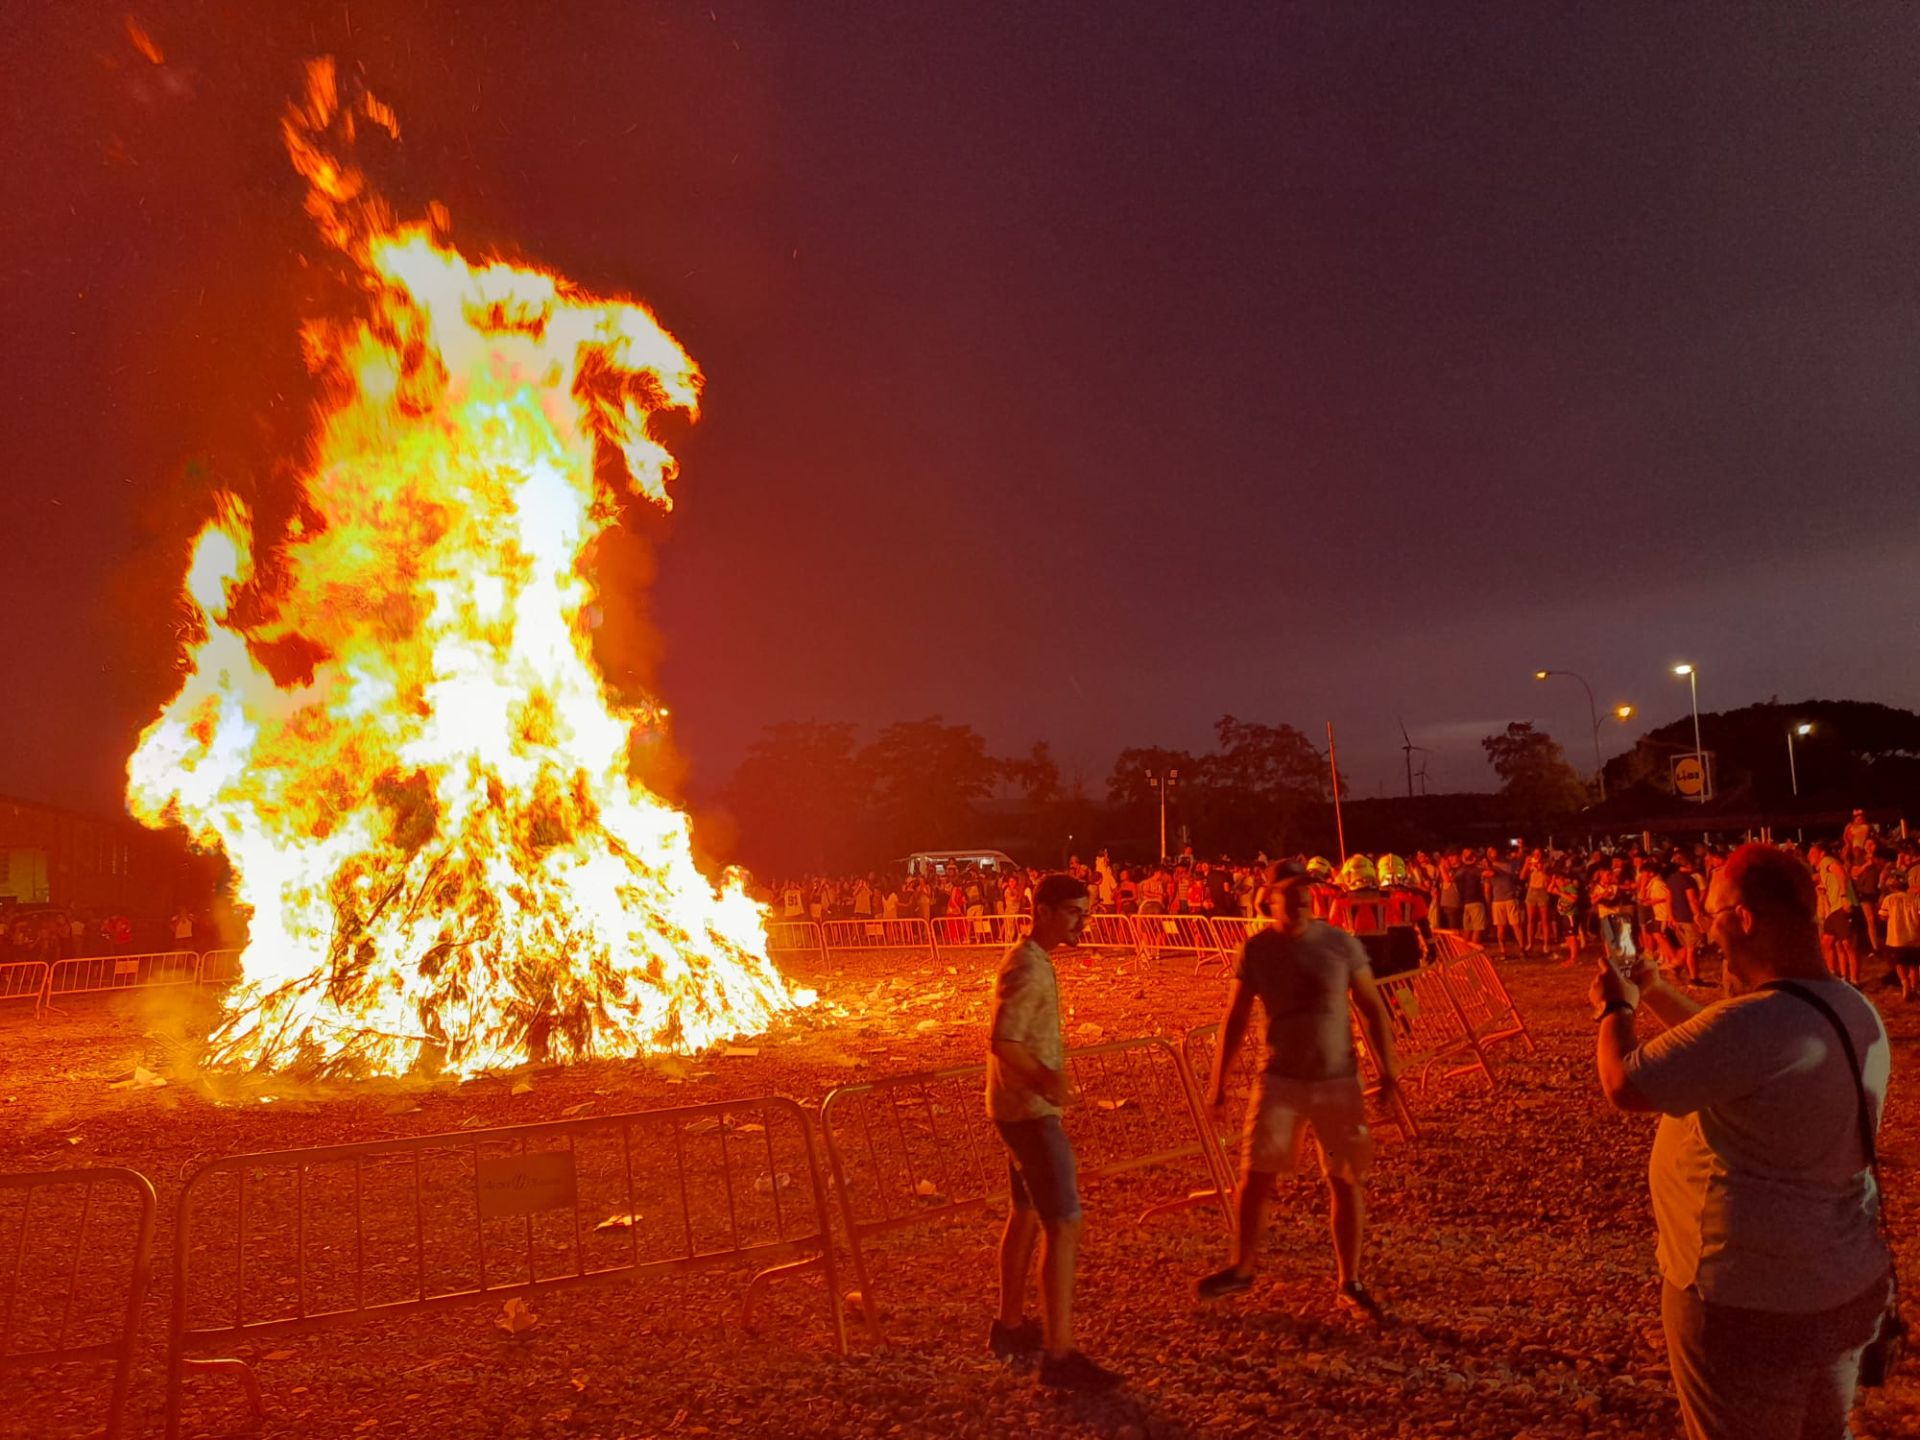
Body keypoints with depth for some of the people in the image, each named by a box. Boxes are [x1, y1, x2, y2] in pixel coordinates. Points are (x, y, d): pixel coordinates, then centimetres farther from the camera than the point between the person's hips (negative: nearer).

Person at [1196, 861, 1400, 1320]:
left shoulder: (1342, 944, -7)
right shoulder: (1257, 950, -6)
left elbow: (1373, 1010, 0)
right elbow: (1235, 1019, 1)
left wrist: (1388, 1071, -3)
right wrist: (1218, 1081, 2)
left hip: (1339, 1080, 0)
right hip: (1280, 1080, 0)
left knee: (1347, 1182, 6)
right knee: (1255, 1175, 3)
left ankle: (1350, 1284, 23)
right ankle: (1241, 1267, 24)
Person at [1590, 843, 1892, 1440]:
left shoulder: (1756, 1021, -31)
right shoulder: (1851, 1008, 1)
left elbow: (1623, 1084, -23)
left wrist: (1615, 1007, -5)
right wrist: (1657, 994, 18)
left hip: (1753, 1302, -8)